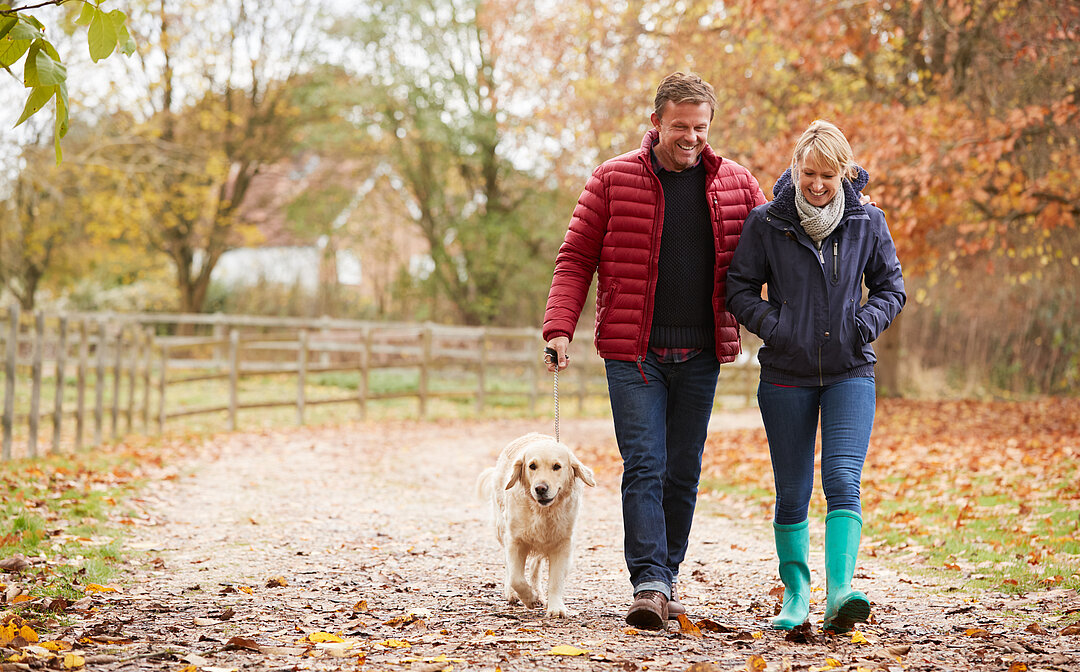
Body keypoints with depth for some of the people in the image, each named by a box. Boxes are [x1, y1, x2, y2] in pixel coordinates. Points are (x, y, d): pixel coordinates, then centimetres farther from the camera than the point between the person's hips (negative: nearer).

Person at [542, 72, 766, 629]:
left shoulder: (736, 184, 7)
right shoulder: (613, 179, 0)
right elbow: (575, 258, 2)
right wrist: (559, 326, -10)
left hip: (701, 355, 3)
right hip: (633, 353, -3)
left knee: (683, 473, 8)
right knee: (644, 467, -10)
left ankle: (666, 578, 19)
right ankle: (649, 584, -14)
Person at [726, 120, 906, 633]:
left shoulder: (867, 223, 1)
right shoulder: (766, 222, -3)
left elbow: (891, 287, 11)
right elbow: (741, 288, 2)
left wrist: (865, 323, -8)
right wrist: (774, 325, -13)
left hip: (850, 372, 0)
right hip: (786, 375, 0)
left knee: (843, 482, -15)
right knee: (792, 493, 6)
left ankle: (839, 592, -23)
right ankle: (795, 592, 20)